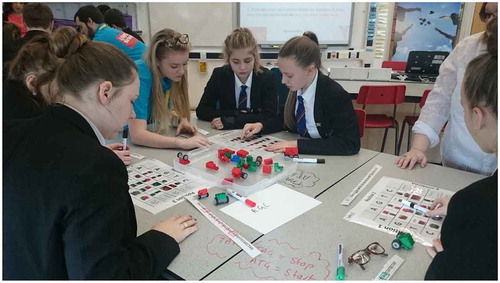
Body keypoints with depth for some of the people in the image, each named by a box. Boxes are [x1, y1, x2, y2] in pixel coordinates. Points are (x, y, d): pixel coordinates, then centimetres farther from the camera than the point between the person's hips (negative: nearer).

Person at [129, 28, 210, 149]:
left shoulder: (170, 74, -6)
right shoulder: (140, 76, -26)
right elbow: (137, 134, -33)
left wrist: (181, 120, -10)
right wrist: (181, 142, -39)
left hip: (151, 135, 7)